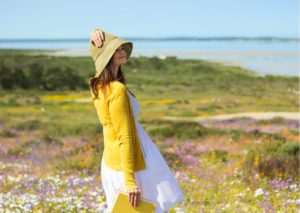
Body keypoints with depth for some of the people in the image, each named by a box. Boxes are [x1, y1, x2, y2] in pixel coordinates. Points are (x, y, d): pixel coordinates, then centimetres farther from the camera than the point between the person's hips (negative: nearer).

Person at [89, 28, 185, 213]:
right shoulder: (117, 90, -21)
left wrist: (96, 35, -3)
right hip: (128, 165, -9)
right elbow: (124, 138, -24)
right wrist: (130, 181, -23)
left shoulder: (98, 84, 5)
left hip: (112, 162, 9)